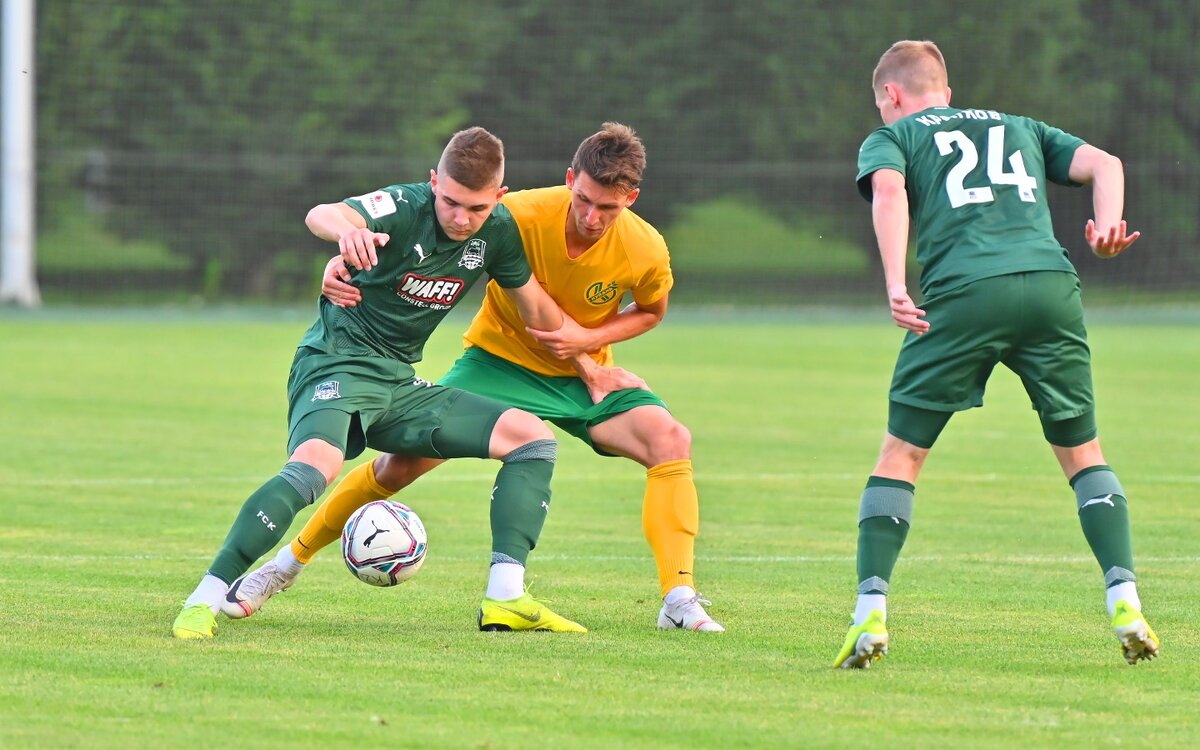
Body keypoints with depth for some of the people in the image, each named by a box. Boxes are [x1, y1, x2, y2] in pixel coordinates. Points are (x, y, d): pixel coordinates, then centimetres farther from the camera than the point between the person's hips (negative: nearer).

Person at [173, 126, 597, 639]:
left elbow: (539, 312, 19)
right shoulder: (405, 207, -18)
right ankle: (205, 600, -30)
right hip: (336, 364, -7)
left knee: (533, 438, -1)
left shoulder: (498, 232, 1)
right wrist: (347, 229, -62)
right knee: (316, 465, -36)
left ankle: (505, 598, -8)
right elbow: (321, 215, -40)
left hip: (401, 385, 7)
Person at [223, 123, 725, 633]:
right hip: (500, 360, -2)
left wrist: (590, 338, -16)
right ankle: (286, 564, 6)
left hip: (582, 374, 2)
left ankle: (679, 600, -17)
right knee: (405, 458, -14)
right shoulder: (520, 216, -28)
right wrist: (347, 259, -36)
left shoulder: (645, 252, -21)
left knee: (671, 440, -21)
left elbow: (650, 312, 3)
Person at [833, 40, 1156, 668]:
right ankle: (1125, 603, 3)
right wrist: (1107, 226, 0)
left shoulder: (891, 137, 20)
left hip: (962, 292, -3)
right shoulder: (1021, 128, 32)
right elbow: (1102, 164, 17)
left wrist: (896, 288, -13)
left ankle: (871, 612, -2)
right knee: (1082, 452, 16)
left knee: (900, 453, 7)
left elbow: (888, 193, -3)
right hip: (1051, 283, 3)